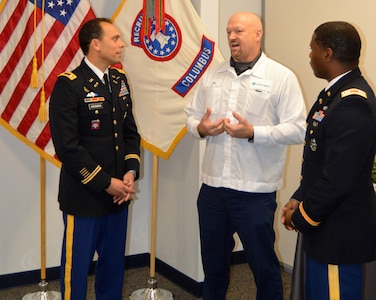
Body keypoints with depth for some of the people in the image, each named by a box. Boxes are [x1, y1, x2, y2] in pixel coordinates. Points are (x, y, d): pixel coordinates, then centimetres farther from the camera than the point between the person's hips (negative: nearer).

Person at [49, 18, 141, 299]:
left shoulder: (120, 79, 9)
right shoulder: (68, 85, -14)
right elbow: (67, 146, -18)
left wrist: (131, 172, -2)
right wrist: (105, 183, -15)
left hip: (118, 194, 6)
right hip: (84, 196, -6)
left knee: (114, 265, 17)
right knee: (76, 267, 8)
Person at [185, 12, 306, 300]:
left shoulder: (282, 77, -7)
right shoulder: (212, 74, 9)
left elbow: (297, 129, -12)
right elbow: (192, 114, 13)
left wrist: (253, 132, -22)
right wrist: (200, 128, -9)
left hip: (255, 190, -5)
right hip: (212, 185, 5)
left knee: (263, 261, 10)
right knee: (213, 258, 20)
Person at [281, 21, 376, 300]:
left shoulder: (351, 104, -24)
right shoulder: (340, 92, 7)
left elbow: (339, 179, -27)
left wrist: (301, 217, -14)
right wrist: (299, 199, 7)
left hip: (339, 230, -10)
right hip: (328, 224, 10)